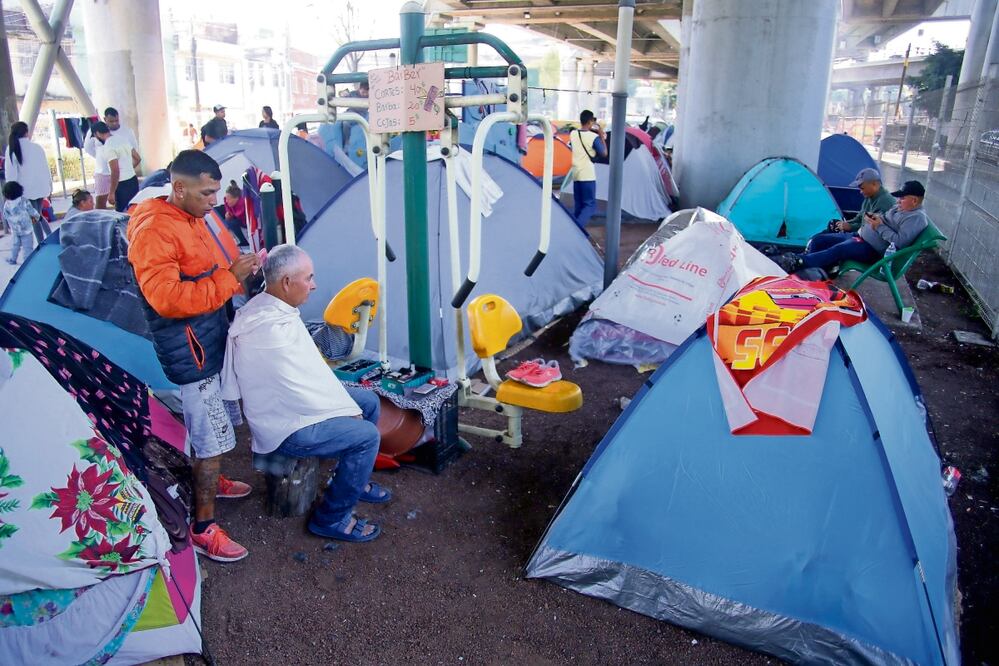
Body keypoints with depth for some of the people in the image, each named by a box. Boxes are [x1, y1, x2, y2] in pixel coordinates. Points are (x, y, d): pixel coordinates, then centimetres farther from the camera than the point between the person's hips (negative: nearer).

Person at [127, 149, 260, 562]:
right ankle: (203, 529, 9)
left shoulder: (192, 219, 8)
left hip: (211, 342, 10)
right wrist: (230, 277, -26)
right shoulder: (153, 231, -21)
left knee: (209, 426, 25)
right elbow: (167, 299, -29)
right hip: (191, 353, -10)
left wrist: (239, 271, 3)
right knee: (212, 438, -4)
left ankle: (210, 482, 47)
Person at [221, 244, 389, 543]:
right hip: (285, 426, -10)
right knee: (366, 435, -17)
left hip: (291, 400, 10)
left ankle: (352, 479, 30)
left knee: (369, 401, 13)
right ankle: (332, 518, 0)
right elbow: (303, 391, -27)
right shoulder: (270, 330, -31)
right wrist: (349, 410, -13)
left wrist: (346, 401, 4)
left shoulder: (267, 307, 0)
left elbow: (311, 367, 8)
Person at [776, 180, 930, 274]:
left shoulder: (917, 218, -14)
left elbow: (900, 242, -24)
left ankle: (797, 263, -37)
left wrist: (880, 226, -19)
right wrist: (876, 217, 6)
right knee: (819, 240, 0)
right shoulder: (899, 208, 14)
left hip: (873, 250, -10)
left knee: (838, 250, -34)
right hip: (859, 235, 10)